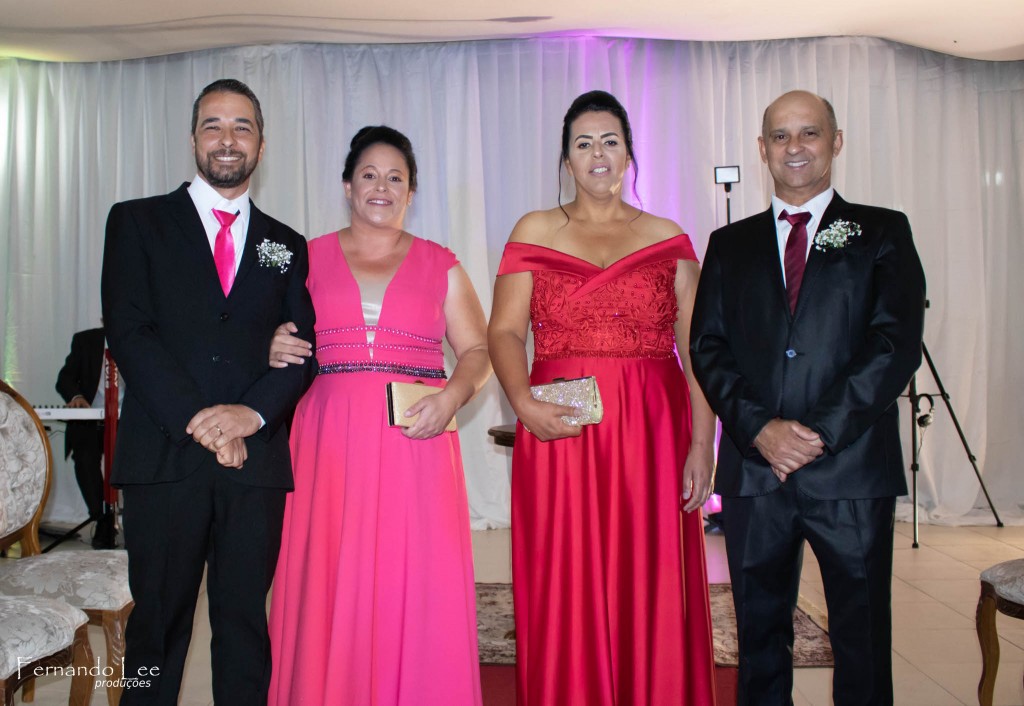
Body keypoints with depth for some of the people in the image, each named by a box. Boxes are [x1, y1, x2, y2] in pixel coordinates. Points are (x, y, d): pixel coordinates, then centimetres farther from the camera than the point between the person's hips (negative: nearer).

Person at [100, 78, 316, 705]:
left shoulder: (286, 246, 15)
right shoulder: (138, 221, 8)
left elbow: (305, 346, 6)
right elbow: (128, 331, -4)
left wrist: (254, 411, -13)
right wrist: (198, 420, -13)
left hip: (257, 459, 2)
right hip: (165, 457, -1)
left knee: (246, 619, 8)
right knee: (159, 619, 7)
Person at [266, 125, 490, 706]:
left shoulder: (441, 265, 12)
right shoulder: (310, 258, 13)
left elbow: (479, 351, 8)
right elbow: (280, 344, 16)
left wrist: (452, 395, -11)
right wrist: (274, 350, -7)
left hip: (415, 440, 0)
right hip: (331, 441, 1)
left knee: (417, 590, -3)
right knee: (329, 590, -1)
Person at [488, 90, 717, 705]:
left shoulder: (667, 237, 9)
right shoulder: (534, 232, 9)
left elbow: (696, 349, 3)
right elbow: (505, 331, 0)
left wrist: (702, 445, -6)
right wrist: (523, 403, -18)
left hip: (652, 434, 1)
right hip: (559, 429, 0)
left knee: (652, 593, 4)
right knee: (565, 594, 3)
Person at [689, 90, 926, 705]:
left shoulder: (883, 233, 6)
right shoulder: (731, 244, 13)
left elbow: (897, 344, -6)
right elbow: (707, 348, 4)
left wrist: (819, 433, -13)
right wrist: (759, 428, -11)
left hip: (853, 469, -2)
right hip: (754, 469, 2)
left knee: (862, 637, 8)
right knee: (760, 632, 12)